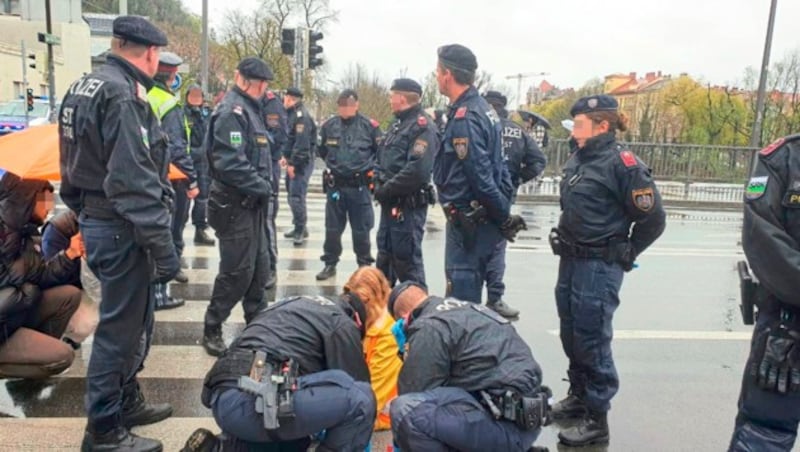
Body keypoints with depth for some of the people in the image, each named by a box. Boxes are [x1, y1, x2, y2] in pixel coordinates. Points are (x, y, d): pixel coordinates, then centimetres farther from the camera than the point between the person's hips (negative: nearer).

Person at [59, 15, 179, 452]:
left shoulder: (83, 87, 13)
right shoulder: (122, 95, -19)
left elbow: (75, 165, 18)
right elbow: (134, 181, -26)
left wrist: (84, 215, 24)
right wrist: (163, 245, -24)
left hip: (95, 220, 10)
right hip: (121, 229, -10)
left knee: (132, 320, 21)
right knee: (120, 327, 2)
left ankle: (127, 402, 36)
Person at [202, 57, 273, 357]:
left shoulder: (250, 110, 15)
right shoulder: (232, 111, -16)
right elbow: (230, 164, -25)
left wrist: (264, 188, 7)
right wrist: (263, 188, -18)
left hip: (252, 204, 10)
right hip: (235, 205, -10)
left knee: (259, 268, 16)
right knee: (237, 271, -2)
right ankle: (211, 330, 13)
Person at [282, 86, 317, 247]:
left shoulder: (301, 115, -16)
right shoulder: (293, 114, 16)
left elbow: (302, 143, -23)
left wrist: (293, 163, -23)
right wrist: (287, 157, 12)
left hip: (301, 163, -10)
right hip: (293, 161, 10)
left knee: (296, 197, -11)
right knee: (292, 196, 15)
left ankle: (300, 230, -3)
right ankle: (299, 227, 25)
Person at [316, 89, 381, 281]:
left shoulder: (370, 126, -7)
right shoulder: (329, 125, 0)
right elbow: (321, 150, 17)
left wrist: (368, 167, 1)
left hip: (359, 186, -2)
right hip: (335, 185, 3)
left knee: (361, 229, 6)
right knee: (332, 228, 10)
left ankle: (364, 265, 20)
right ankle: (330, 264, 23)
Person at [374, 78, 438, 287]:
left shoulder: (422, 126, -16)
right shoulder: (399, 124, 16)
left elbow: (417, 171, -27)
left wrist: (385, 190, -18)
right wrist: (380, 186, 4)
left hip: (408, 206, -10)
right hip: (391, 204, 10)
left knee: (407, 261, -2)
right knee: (384, 256, 20)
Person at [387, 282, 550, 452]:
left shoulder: (429, 326, -10)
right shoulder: (464, 309, 19)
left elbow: (413, 391, -8)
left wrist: (407, 352, 5)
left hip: (506, 425, -10)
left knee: (405, 410, -20)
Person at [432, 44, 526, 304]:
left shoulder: (463, 118, -19)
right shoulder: (482, 108, 12)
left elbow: (481, 177, -22)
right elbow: (498, 166, 14)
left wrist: (504, 218, -13)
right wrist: (503, 213, 14)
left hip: (468, 221, -10)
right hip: (480, 217, 10)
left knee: (460, 299, -1)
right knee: (469, 297, 19)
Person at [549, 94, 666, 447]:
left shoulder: (622, 163, -15)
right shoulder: (578, 159, 8)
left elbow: (652, 219, -11)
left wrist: (624, 256, -3)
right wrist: (567, 242, 14)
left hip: (599, 267, -8)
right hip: (570, 261, 8)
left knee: (592, 341, 0)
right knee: (570, 335, 17)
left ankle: (596, 419, 15)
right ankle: (578, 396, 36)